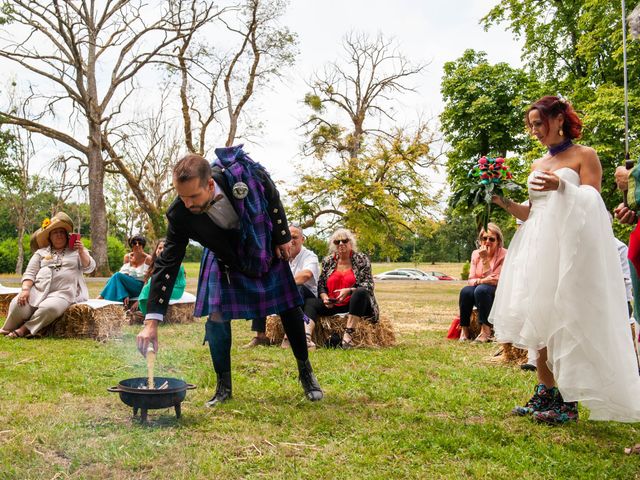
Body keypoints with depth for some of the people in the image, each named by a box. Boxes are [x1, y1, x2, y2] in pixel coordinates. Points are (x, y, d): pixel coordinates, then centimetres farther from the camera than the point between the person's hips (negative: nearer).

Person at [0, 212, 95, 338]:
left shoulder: (76, 251, 15)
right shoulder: (41, 252, 18)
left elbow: (89, 268, 3)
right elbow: (30, 273, 9)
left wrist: (82, 251, -13)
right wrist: (25, 289, -9)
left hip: (63, 293, -2)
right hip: (38, 290, 2)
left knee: (49, 308, -36)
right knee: (18, 305, -26)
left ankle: (25, 329, -17)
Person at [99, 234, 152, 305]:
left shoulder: (147, 259, -4)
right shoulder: (127, 257, 9)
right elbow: (124, 274, 3)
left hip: (140, 288, -4)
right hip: (129, 287, 4)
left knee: (117, 275, -24)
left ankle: (101, 297, -24)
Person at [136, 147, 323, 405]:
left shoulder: (241, 173, -37)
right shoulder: (180, 215, -32)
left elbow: (271, 194, -13)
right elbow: (167, 264, -28)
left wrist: (282, 236, -7)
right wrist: (151, 322, -33)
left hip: (265, 250, 0)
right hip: (224, 261, 0)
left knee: (290, 309, 5)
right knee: (216, 318, -10)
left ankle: (305, 371, 26)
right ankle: (223, 386, 9)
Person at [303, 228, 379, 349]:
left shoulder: (361, 259, 1)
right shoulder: (327, 261, 11)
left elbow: (368, 284, -7)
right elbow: (321, 285, 12)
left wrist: (349, 291, -21)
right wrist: (325, 297, -9)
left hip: (354, 303, -3)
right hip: (332, 305, 3)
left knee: (360, 293, -35)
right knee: (309, 302, -19)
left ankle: (348, 335, -40)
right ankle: (307, 337, -45)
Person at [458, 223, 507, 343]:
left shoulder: (504, 255, -12)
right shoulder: (476, 254, 2)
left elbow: (494, 280, -19)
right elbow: (471, 280, -2)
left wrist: (485, 259, -25)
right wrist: (481, 281, -25)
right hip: (480, 295, 4)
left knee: (482, 289, -34)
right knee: (466, 291, -28)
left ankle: (485, 331, -30)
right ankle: (464, 329, -18)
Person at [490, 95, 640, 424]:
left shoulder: (584, 156, 1)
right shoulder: (537, 165, 19)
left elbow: (592, 205, -9)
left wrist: (561, 186, -24)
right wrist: (505, 203, 5)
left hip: (570, 246, -7)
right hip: (539, 247, 7)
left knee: (566, 322, -7)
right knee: (540, 322, 5)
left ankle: (569, 401, -1)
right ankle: (545, 394, 13)